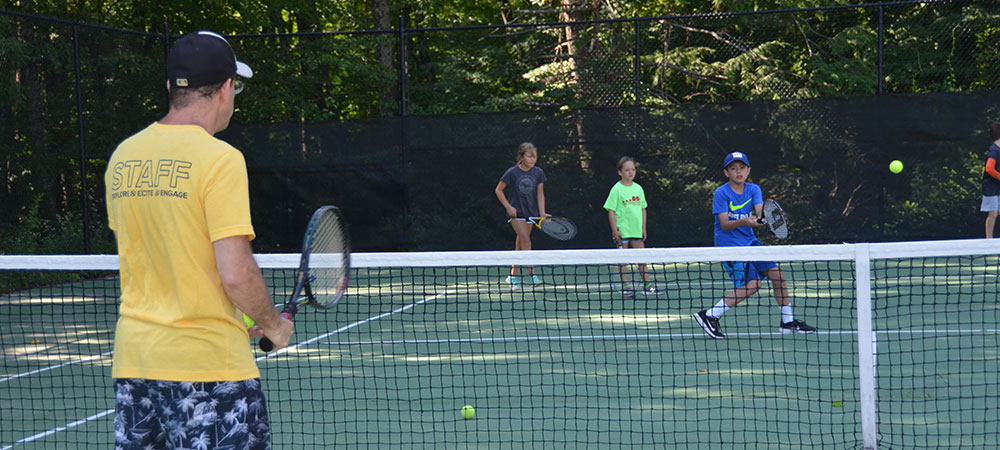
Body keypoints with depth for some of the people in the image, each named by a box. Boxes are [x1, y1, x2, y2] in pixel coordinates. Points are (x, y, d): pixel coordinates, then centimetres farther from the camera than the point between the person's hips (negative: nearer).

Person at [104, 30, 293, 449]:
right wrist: (273, 324, 1)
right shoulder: (220, 159, -12)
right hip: (209, 362, -6)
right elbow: (236, 274, -18)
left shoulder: (122, 157, 8)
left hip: (132, 361, 7)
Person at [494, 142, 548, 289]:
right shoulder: (512, 172, -11)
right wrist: (508, 207, -9)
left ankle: (514, 276, 18)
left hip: (530, 213, 4)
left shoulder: (538, 173, -2)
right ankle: (532, 274, -20)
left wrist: (542, 212, -8)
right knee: (526, 241, -16)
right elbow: (498, 190, -2)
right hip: (516, 212, -4)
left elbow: (540, 194, 3)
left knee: (520, 244, 9)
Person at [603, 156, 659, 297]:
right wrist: (615, 230, -12)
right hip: (622, 231, -5)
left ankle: (647, 285, 11)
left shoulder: (638, 188, 9)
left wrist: (643, 228, 10)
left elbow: (643, 209, 14)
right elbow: (611, 211, -7)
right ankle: (625, 286, 4)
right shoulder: (617, 189, -6)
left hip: (637, 231, 5)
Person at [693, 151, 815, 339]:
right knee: (752, 283, -19)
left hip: (750, 241, 7)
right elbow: (724, 224, -18)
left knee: (777, 274, 5)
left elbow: (759, 210, -15)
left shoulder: (753, 189, 3)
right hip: (729, 245, -7)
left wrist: (762, 214, -39)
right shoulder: (721, 193, -11)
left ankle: (788, 321, 21)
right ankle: (709, 316, -15)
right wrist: (743, 222, -37)